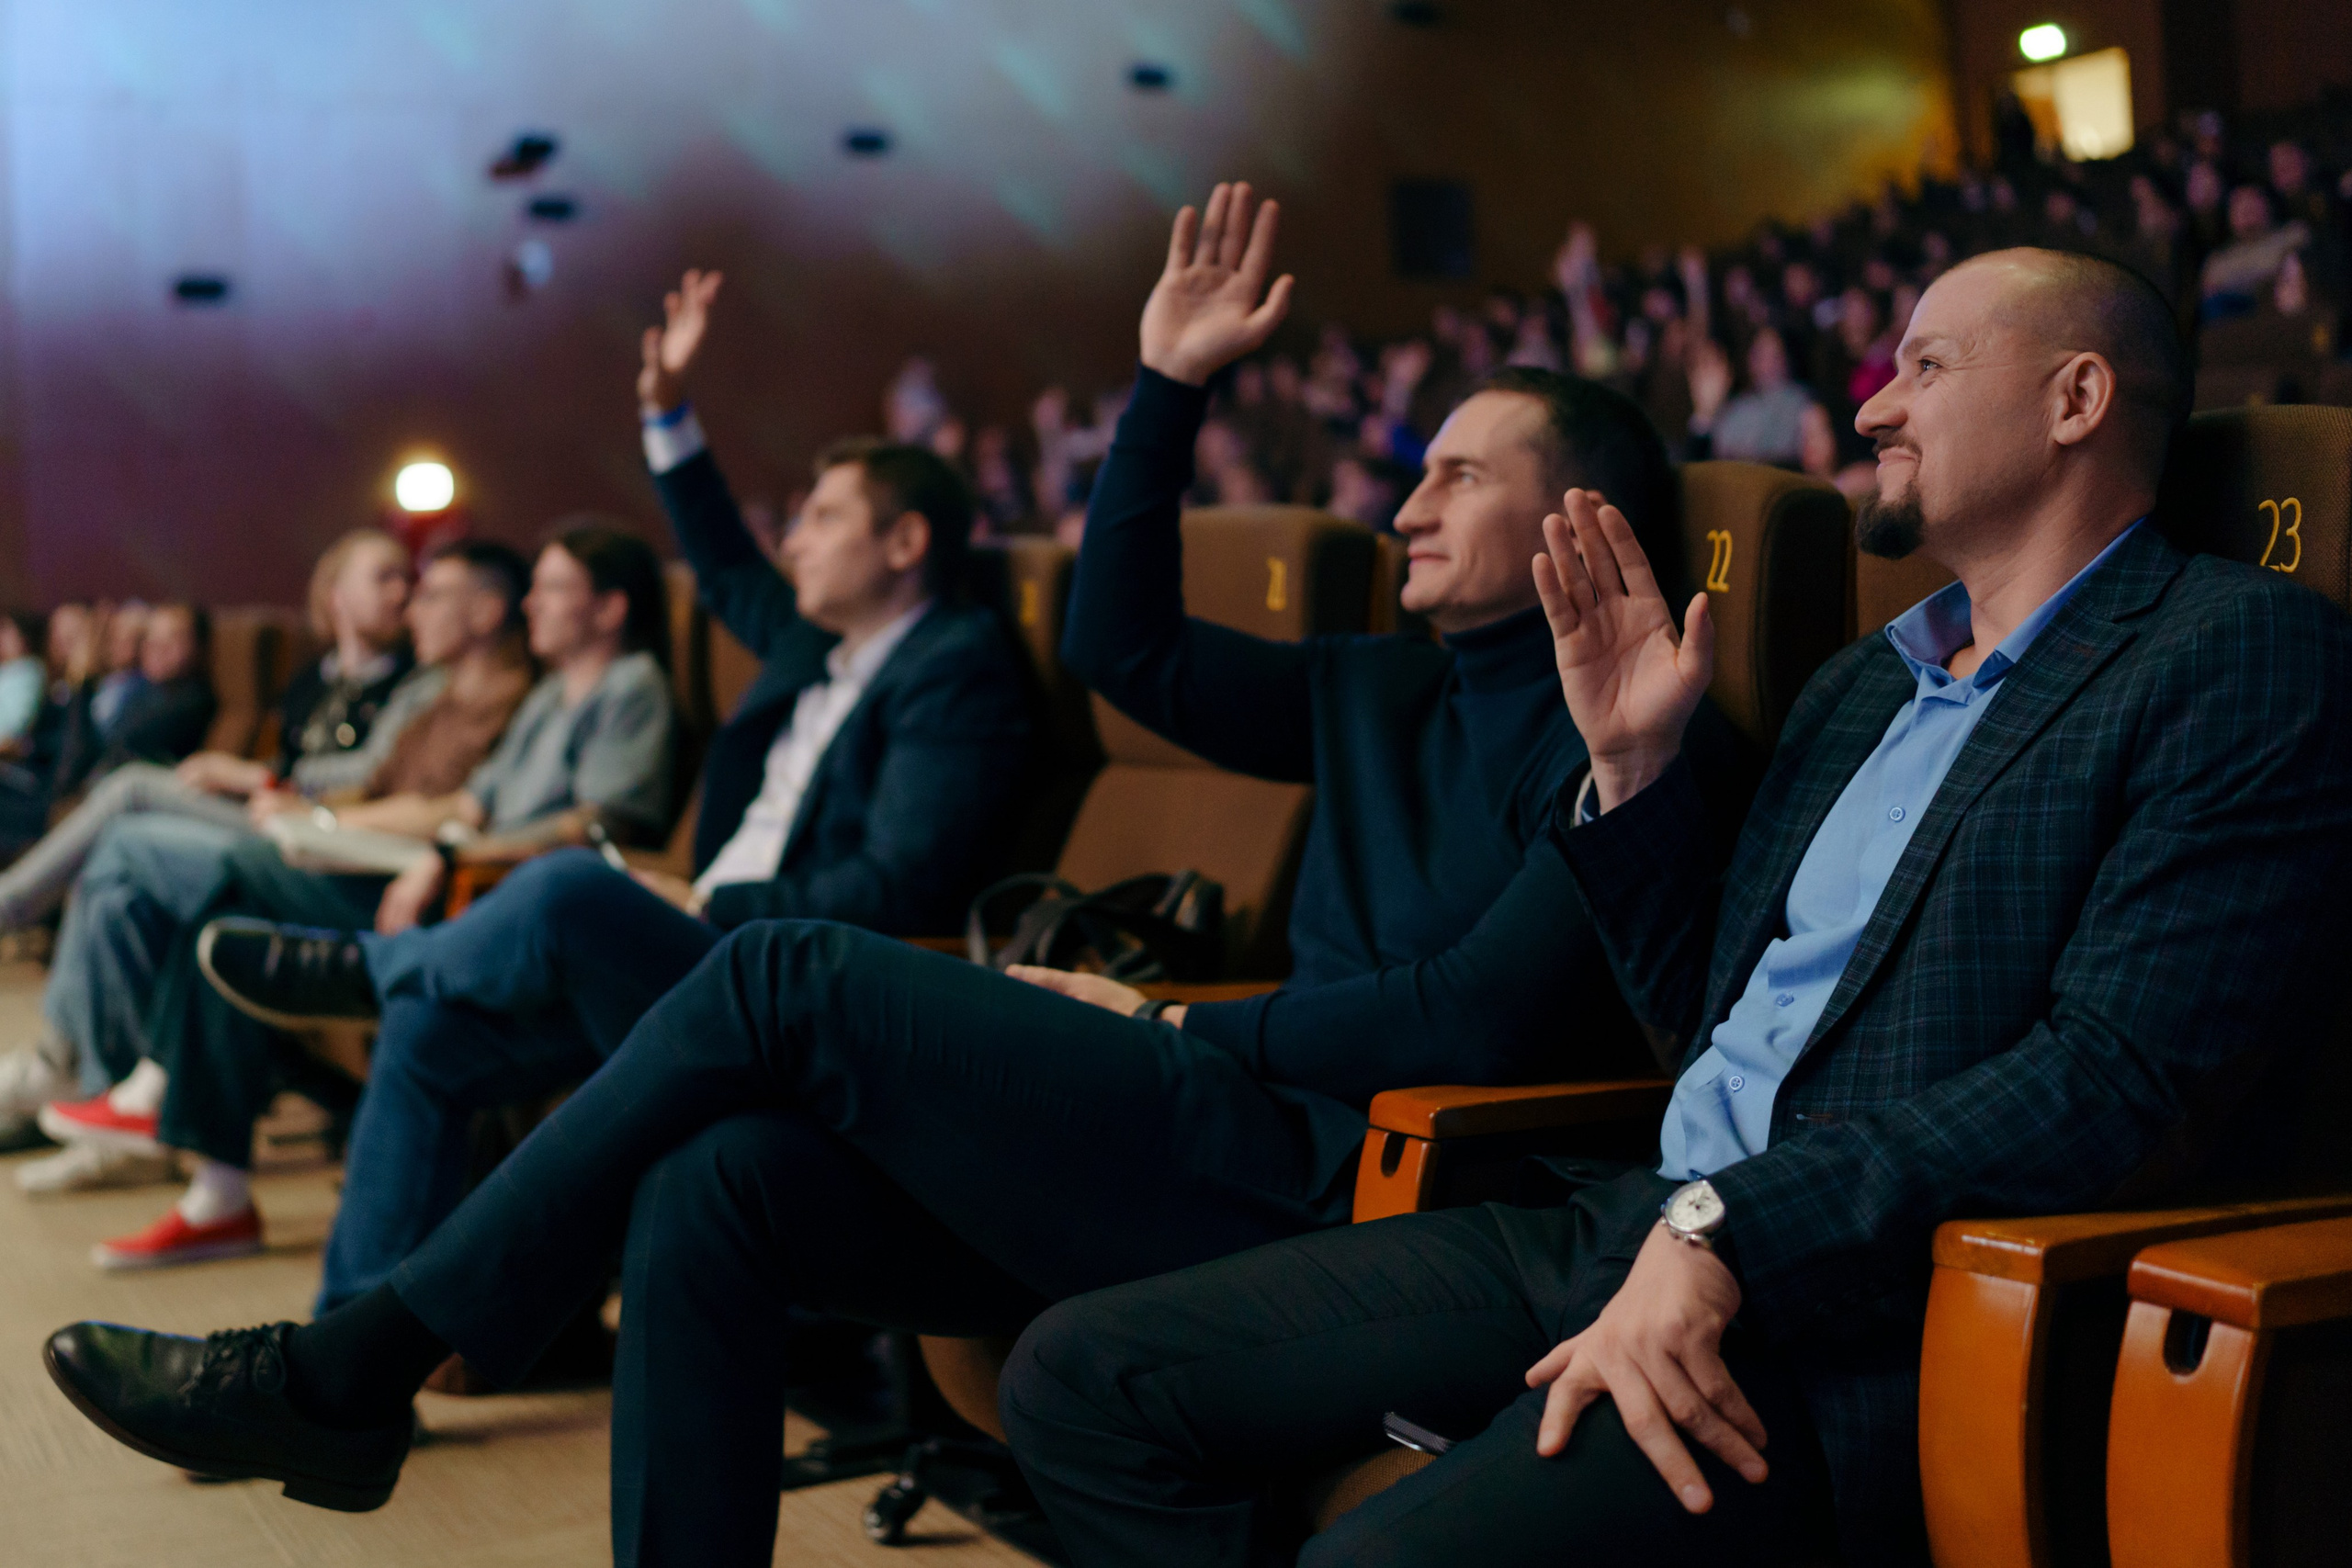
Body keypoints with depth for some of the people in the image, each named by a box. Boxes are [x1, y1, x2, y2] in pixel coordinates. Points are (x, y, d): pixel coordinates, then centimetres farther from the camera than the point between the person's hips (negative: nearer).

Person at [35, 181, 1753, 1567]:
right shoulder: (1385, 694, 21)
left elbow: (1487, 1015, -15)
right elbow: (1124, 645, 26)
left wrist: (1188, 1029, -7)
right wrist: (1170, 390, 21)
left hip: (1327, 1196, -8)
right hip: (1225, 1146, 8)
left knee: (790, 976, -12)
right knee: (710, 1187, -12)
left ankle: (357, 1366, -3)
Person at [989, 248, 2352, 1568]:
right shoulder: (1866, 680, 23)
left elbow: (2123, 1079, -16)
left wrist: (1727, 1236, -20)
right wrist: (1632, 764, 13)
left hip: (1856, 1310, -8)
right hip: (1640, 1223, 8)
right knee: (1082, 1377, -1)